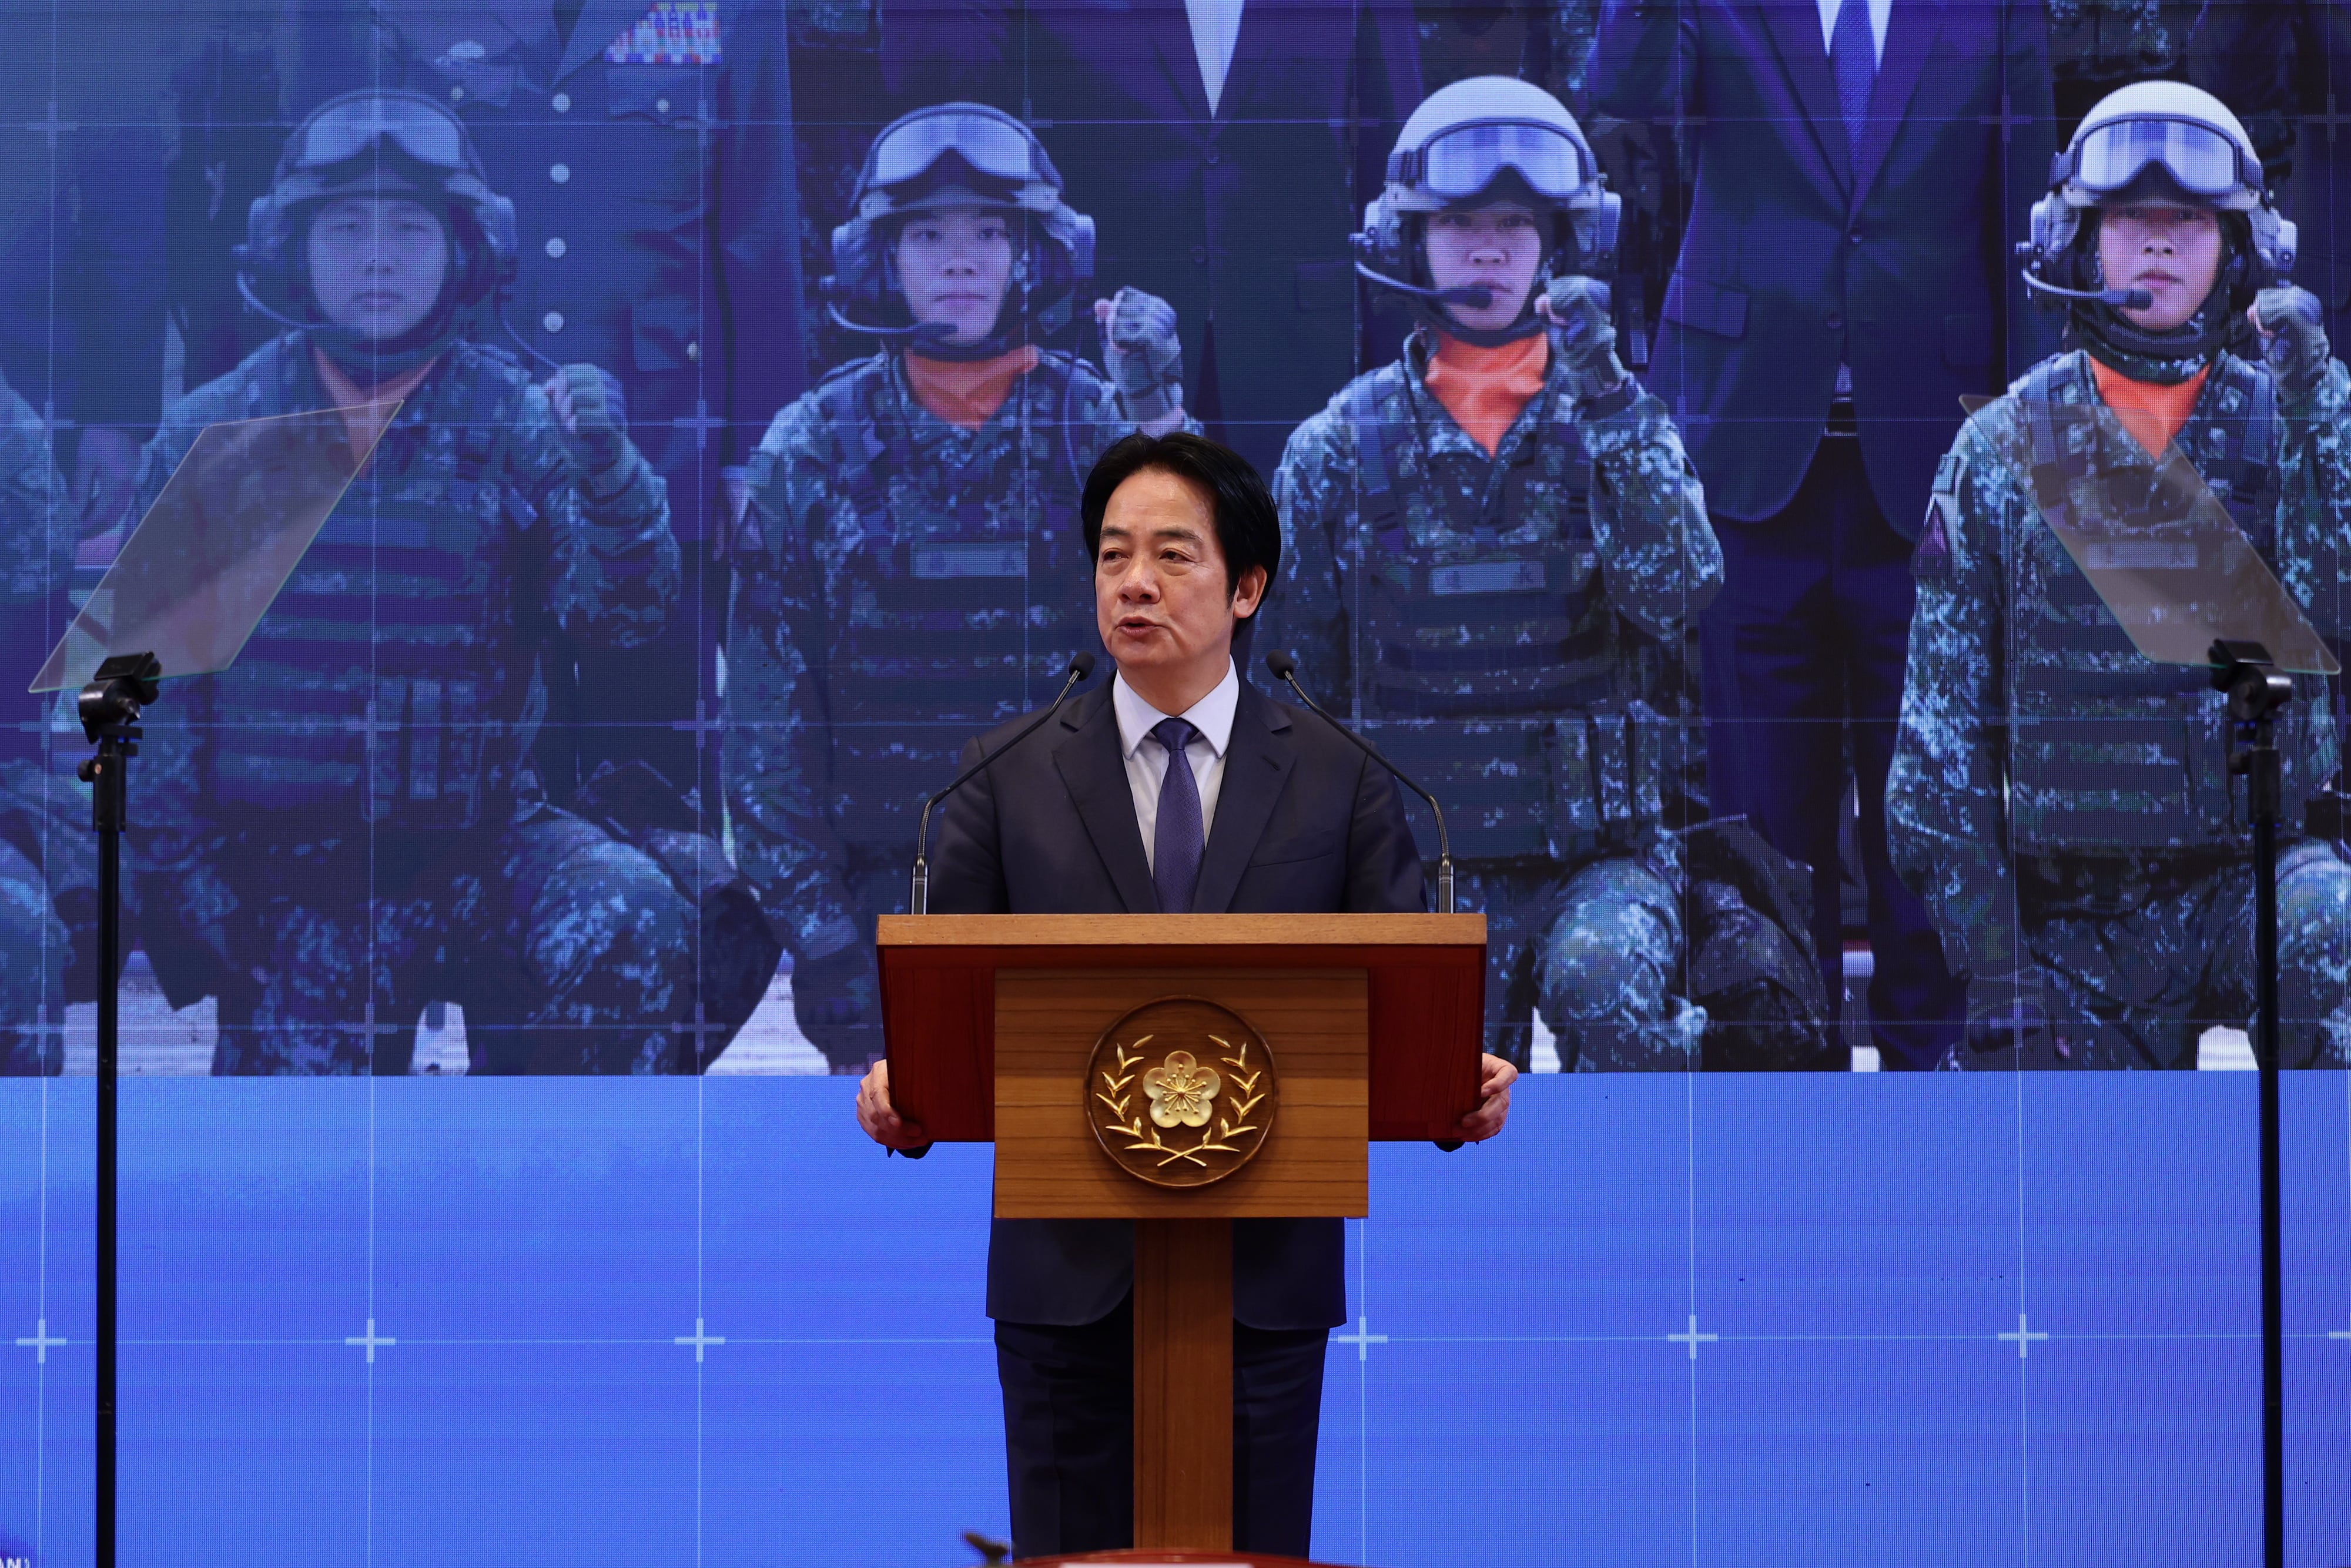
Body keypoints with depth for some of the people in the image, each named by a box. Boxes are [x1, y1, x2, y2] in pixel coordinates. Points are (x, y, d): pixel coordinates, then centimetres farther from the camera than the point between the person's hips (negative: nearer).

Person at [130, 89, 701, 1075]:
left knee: (634, 926, -28)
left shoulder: (516, 420, 1)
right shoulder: (213, 434, 3)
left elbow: (624, 611, -12)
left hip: (480, 843, 0)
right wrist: (180, 863, -1)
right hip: (284, 870, 0)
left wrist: (605, 471, -31)